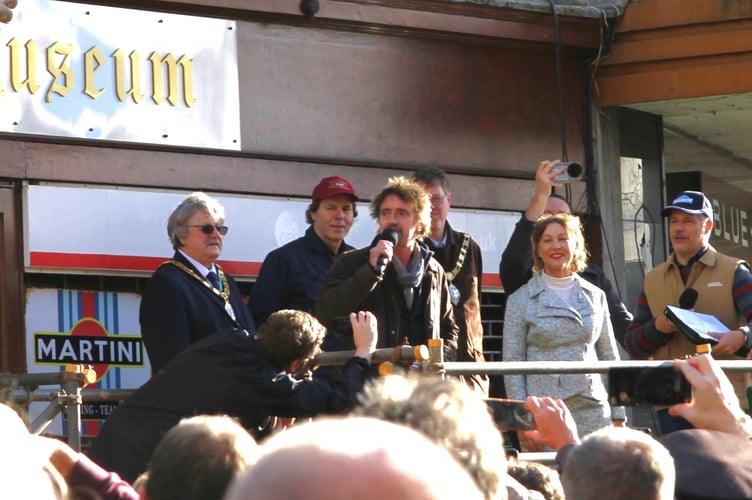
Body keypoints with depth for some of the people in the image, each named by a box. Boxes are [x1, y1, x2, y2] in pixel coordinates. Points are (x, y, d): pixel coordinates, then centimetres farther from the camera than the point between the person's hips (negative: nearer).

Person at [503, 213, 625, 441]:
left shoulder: (595, 296, 14)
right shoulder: (520, 300, 5)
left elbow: (610, 358, 16)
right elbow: (512, 364, 2)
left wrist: (618, 418, 11)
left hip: (592, 411, 2)